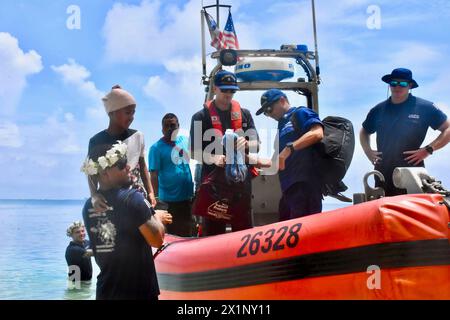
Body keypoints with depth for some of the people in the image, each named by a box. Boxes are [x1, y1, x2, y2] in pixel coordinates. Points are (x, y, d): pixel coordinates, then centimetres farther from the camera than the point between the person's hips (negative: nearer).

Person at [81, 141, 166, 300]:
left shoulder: (89, 206, 4)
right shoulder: (132, 198, -17)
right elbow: (156, 240, -18)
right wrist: (156, 218, 2)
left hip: (106, 291, 6)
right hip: (139, 291, -6)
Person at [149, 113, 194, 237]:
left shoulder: (185, 140, 4)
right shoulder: (156, 148, -11)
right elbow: (154, 175, -14)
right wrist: (157, 198, -19)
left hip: (187, 196, 5)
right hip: (169, 199, -5)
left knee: (187, 233, 16)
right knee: (172, 234, 6)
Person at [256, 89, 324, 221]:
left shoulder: (300, 113, 3)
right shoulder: (282, 127, 28)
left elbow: (317, 133, -17)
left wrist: (289, 148, -21)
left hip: (304, 183, -10)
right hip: (289, 187, 10)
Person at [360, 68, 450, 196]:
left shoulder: (425, 107, 0)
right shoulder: (378, 110, 12)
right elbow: (364, 131, 28)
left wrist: (428, 149, -8)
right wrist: (368, 151, 10)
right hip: (383, 174, 4)